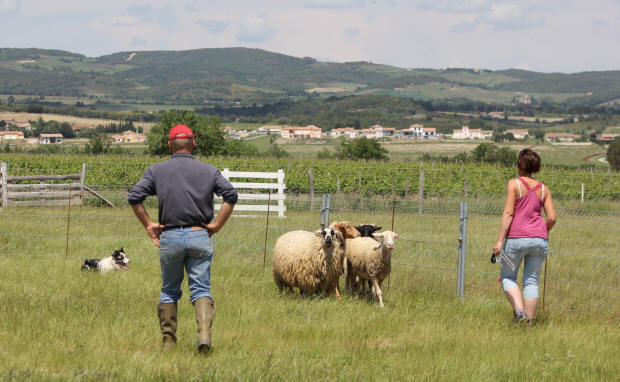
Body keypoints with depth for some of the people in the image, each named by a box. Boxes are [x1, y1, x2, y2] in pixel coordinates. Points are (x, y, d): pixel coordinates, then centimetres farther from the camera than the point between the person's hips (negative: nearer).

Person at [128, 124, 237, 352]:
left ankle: (168, 341, 14)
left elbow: (134, 198, -4)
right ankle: (204, 332, -21)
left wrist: (148, 225, 4)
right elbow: (231, 195, -5)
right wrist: (216, 225, 0)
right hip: (199, 237, 0)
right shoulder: (208, 170, 6)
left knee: (169, 291, 14)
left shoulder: (156, 170, 5)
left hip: (169, 238, 0)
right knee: (201, 289, 1)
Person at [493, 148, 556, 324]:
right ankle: (529, 322, 5)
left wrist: (499, 240, -9)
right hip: (539, 240, 4)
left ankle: (519, 310, -10)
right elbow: (552, 218, 5)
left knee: (507, 277, 12)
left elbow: (508, 214, -9)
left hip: (517, 238, -4)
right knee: (531, 281, 8)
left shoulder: (514, 184, -3)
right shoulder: (543, 189, 9)